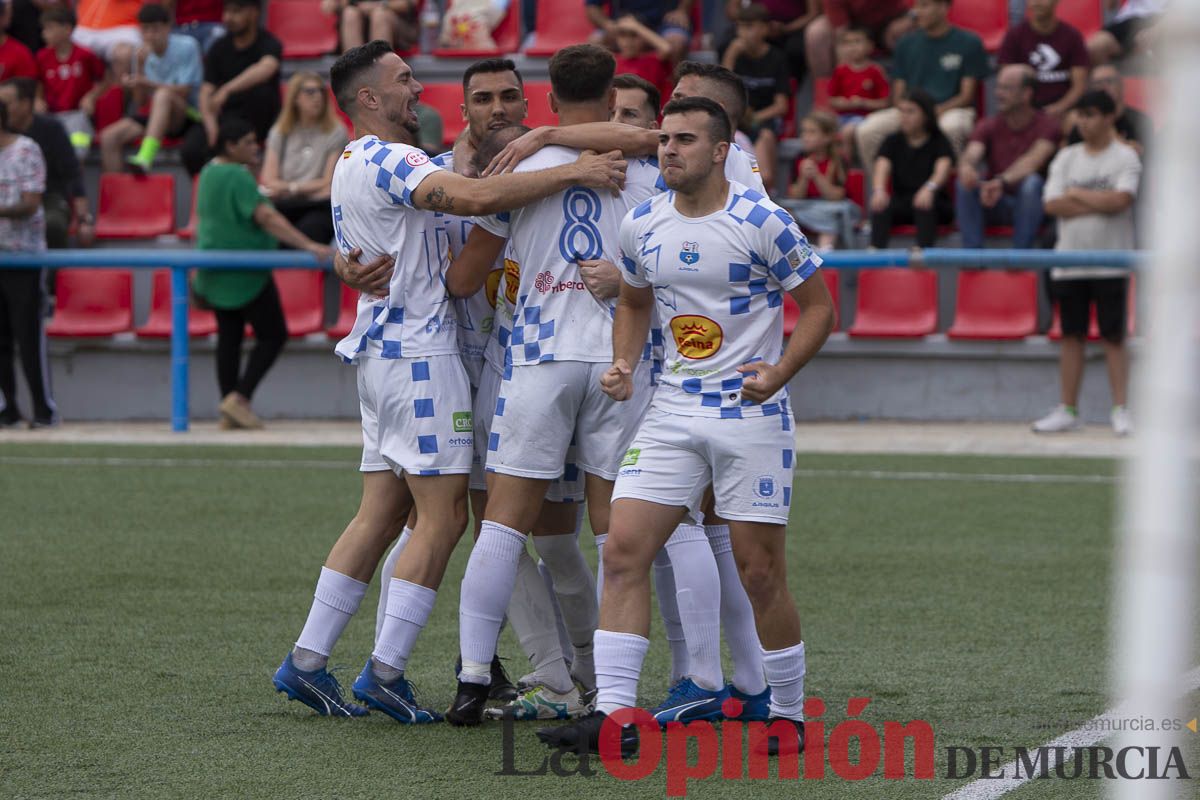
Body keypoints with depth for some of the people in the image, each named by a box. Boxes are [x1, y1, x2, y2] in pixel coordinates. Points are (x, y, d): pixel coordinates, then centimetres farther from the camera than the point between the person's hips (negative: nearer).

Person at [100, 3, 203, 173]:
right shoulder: (146, 55, 6)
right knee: (109, 137, -12)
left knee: (163, 95, -37)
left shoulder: (186, 46, -9)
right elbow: (141, 103, 8)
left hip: (187, 116, -6)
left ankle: (145, 158, -49)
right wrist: (137, 85, -14)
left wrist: (149, 83, -24)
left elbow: (184, 91, -14)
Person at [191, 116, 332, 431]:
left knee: (229, 337, 10)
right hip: (245, 274, -9)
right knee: (273, 335, -1)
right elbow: (267, 218, -30)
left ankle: (230, 411, 9)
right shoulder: (239, 179, -20)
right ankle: (240, 397, -10)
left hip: (215, 272, 9)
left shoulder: (209, 172, 10)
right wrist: (308, 246, -35)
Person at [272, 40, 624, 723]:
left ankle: (306, 662, 10)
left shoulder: (353, 165, 19)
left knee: (383, 514, 11)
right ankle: (386, 672, -9)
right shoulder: (386, 160, -14)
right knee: (445, 516, -8)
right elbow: (474, 198, -28)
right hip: (417, 350, -10)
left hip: (385, 349, 10)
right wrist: (571, 173, -25)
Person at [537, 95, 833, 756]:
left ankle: (789, 713, 16)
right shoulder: (641, 225, 5)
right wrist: (623, 365, 4)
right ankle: (613, 713, -10)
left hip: (751, 415, -4)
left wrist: (780, 371, -17)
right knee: (624, 548, -9)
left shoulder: (762, 222, -10)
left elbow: (819, 307, -3)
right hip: (671, 410, 5)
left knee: (760, 571, -2)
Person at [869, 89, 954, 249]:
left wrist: (930, 188, -44)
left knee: (924, 205, -36)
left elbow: (943, 168, -20)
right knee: (881, 205, -29)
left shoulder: (939, 141, 0)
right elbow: (882, 167, -11)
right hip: (902, 202, 2)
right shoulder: (893, 142, 8)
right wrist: (879, 190, -35)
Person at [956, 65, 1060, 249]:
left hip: (1028, 205, -3)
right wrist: (966, 167, -43)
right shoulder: (988, 126, 3)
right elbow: (972, 154, -16)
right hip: (994, 203, 3)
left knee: (1032, 183, -35)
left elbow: (1032, 161, -27)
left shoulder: (1046, 125, -9)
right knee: (965, 183, -25)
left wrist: (1002, 182, -46)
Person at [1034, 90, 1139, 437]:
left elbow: (1120, 200, -17)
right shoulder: (1067, 158, 10)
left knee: (1114, 336, -4)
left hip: (1110, 262, -4)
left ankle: (1120, 409, -2)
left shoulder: (1125, 157, -1)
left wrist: (1077, 194, -7)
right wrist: (1100, 204, -10)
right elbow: (1052, 204, -2)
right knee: (1071, 334, 6)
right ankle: (1067, 411, 10)